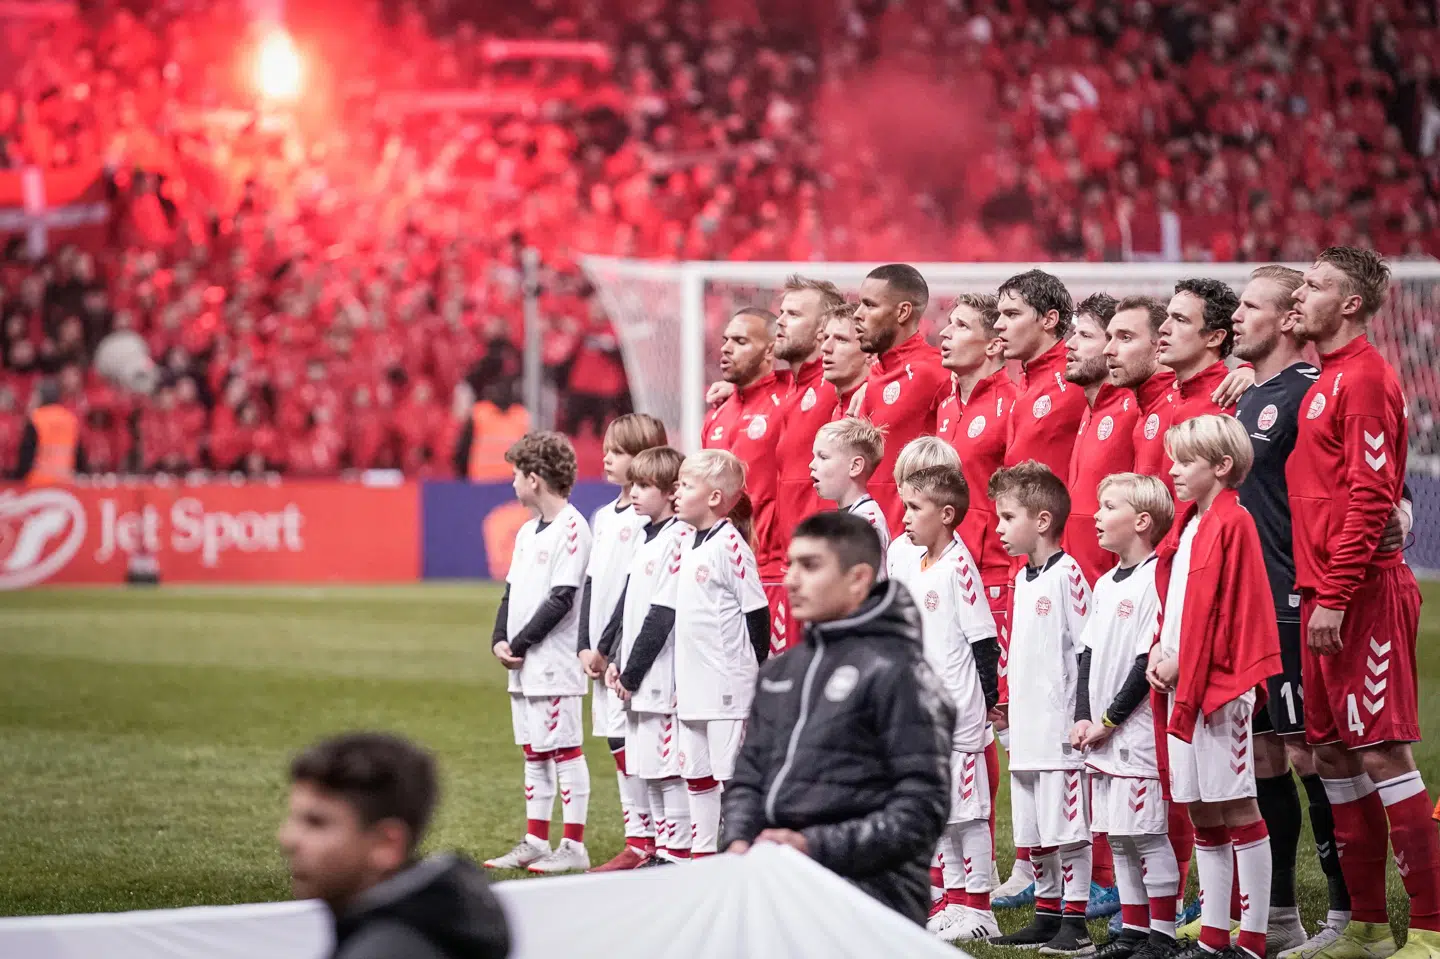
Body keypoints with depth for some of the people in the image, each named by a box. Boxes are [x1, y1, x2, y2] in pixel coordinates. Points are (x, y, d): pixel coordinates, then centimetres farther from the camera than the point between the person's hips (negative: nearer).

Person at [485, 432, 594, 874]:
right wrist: (499, 640, 1)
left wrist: (520, 644, -15)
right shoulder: (527, 532, 17)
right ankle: (535, 842, 19)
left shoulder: (571, 527, -12)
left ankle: (574, 846, -2)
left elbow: (561, 599, -17)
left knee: (565, 750, -5)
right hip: (523, 664, 9)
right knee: (534, 753, 13)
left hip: (556, 664, -9)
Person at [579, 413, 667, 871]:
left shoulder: (648, 520, -10)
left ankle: (643, 839, -6)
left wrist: (610, 646, -15)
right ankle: (638, 840, 12)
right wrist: (586, 645, 5)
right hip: (602, 651, 9)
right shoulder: (603, 517, 16)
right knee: (617, 742, 8)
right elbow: (591, 584, 15)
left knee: (629, 740, -10)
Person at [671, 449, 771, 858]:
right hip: (695, 687, 9)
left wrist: (758, 679, -12)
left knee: (732, 775, -5)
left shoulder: (730, 544, -14)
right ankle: (703, 857, 21)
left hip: (728, 686, -9)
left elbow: (757, 611, -13)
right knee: (697, 776, 14)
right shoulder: (691, 545, 13)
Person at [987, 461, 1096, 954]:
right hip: (1026, 729, 9)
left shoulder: (1067, 573, -11)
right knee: (1031, 833, 13)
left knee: (1067, 828, -5)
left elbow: (1087, 650, -13)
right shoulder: (1022, 578, 16)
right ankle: (1047, 915, 22)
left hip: (1060, 729, -9)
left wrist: (1079, 716, -15)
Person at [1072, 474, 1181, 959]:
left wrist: (1111, 720, -13)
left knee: (1149, 834, -6)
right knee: (1118, 837, 11)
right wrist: (1083, 718, 3)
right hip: (1101, 737, 9)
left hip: (1138, 732, -9)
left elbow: (1149, 660, -15)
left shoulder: (1156, 580, -12)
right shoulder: (1106, 583, 15)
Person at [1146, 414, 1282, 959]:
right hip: (1180, 687, 9)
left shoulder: (1233, 524, -10)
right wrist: (1159, 653, 6)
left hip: (1221, 685, -9)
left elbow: (1234, 609, -15)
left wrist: (1184, 664, -13)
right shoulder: (1186, 526, 17)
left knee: (1237, 807, -6)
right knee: (1202, 812, 11)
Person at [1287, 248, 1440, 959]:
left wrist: (1335, 596, -20)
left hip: (1361, 596, -9)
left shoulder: (1364, 378, -11)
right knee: (1333, 753, 10)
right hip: (1322, 593, 9)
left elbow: (1370, 497, -18)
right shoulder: (1326, 379, 17)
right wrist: (1320, 591, 15)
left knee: (1382, 754, -9)